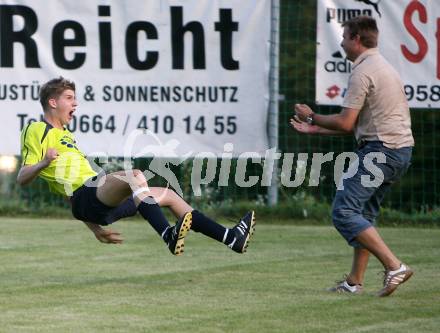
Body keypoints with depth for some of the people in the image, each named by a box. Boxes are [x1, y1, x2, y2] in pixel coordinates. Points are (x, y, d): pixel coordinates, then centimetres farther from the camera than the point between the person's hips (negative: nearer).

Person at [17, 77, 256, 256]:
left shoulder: (65, 136, 32)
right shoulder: (37, 131, 3)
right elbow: (22, 178, -9)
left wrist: (95, 228, 29)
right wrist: (44, 163, -28)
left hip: (102, 204, 10)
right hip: (84, 196, -10)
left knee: (168, 195, 13)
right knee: (134, 175, -34)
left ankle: (230, 238, 6)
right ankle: (168, 235, -51)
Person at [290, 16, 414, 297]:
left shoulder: (363, 72, -11)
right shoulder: (383, 67, 21)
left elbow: (346, 124, -14)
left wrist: (312, 117, 3)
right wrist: (316, 129, 27)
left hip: (380, 149, -10)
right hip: (401, 150, 10)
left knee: (344, 212, -13)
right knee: (364, 213, 17)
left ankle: (395, 266, -22)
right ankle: (355, 282, 17)